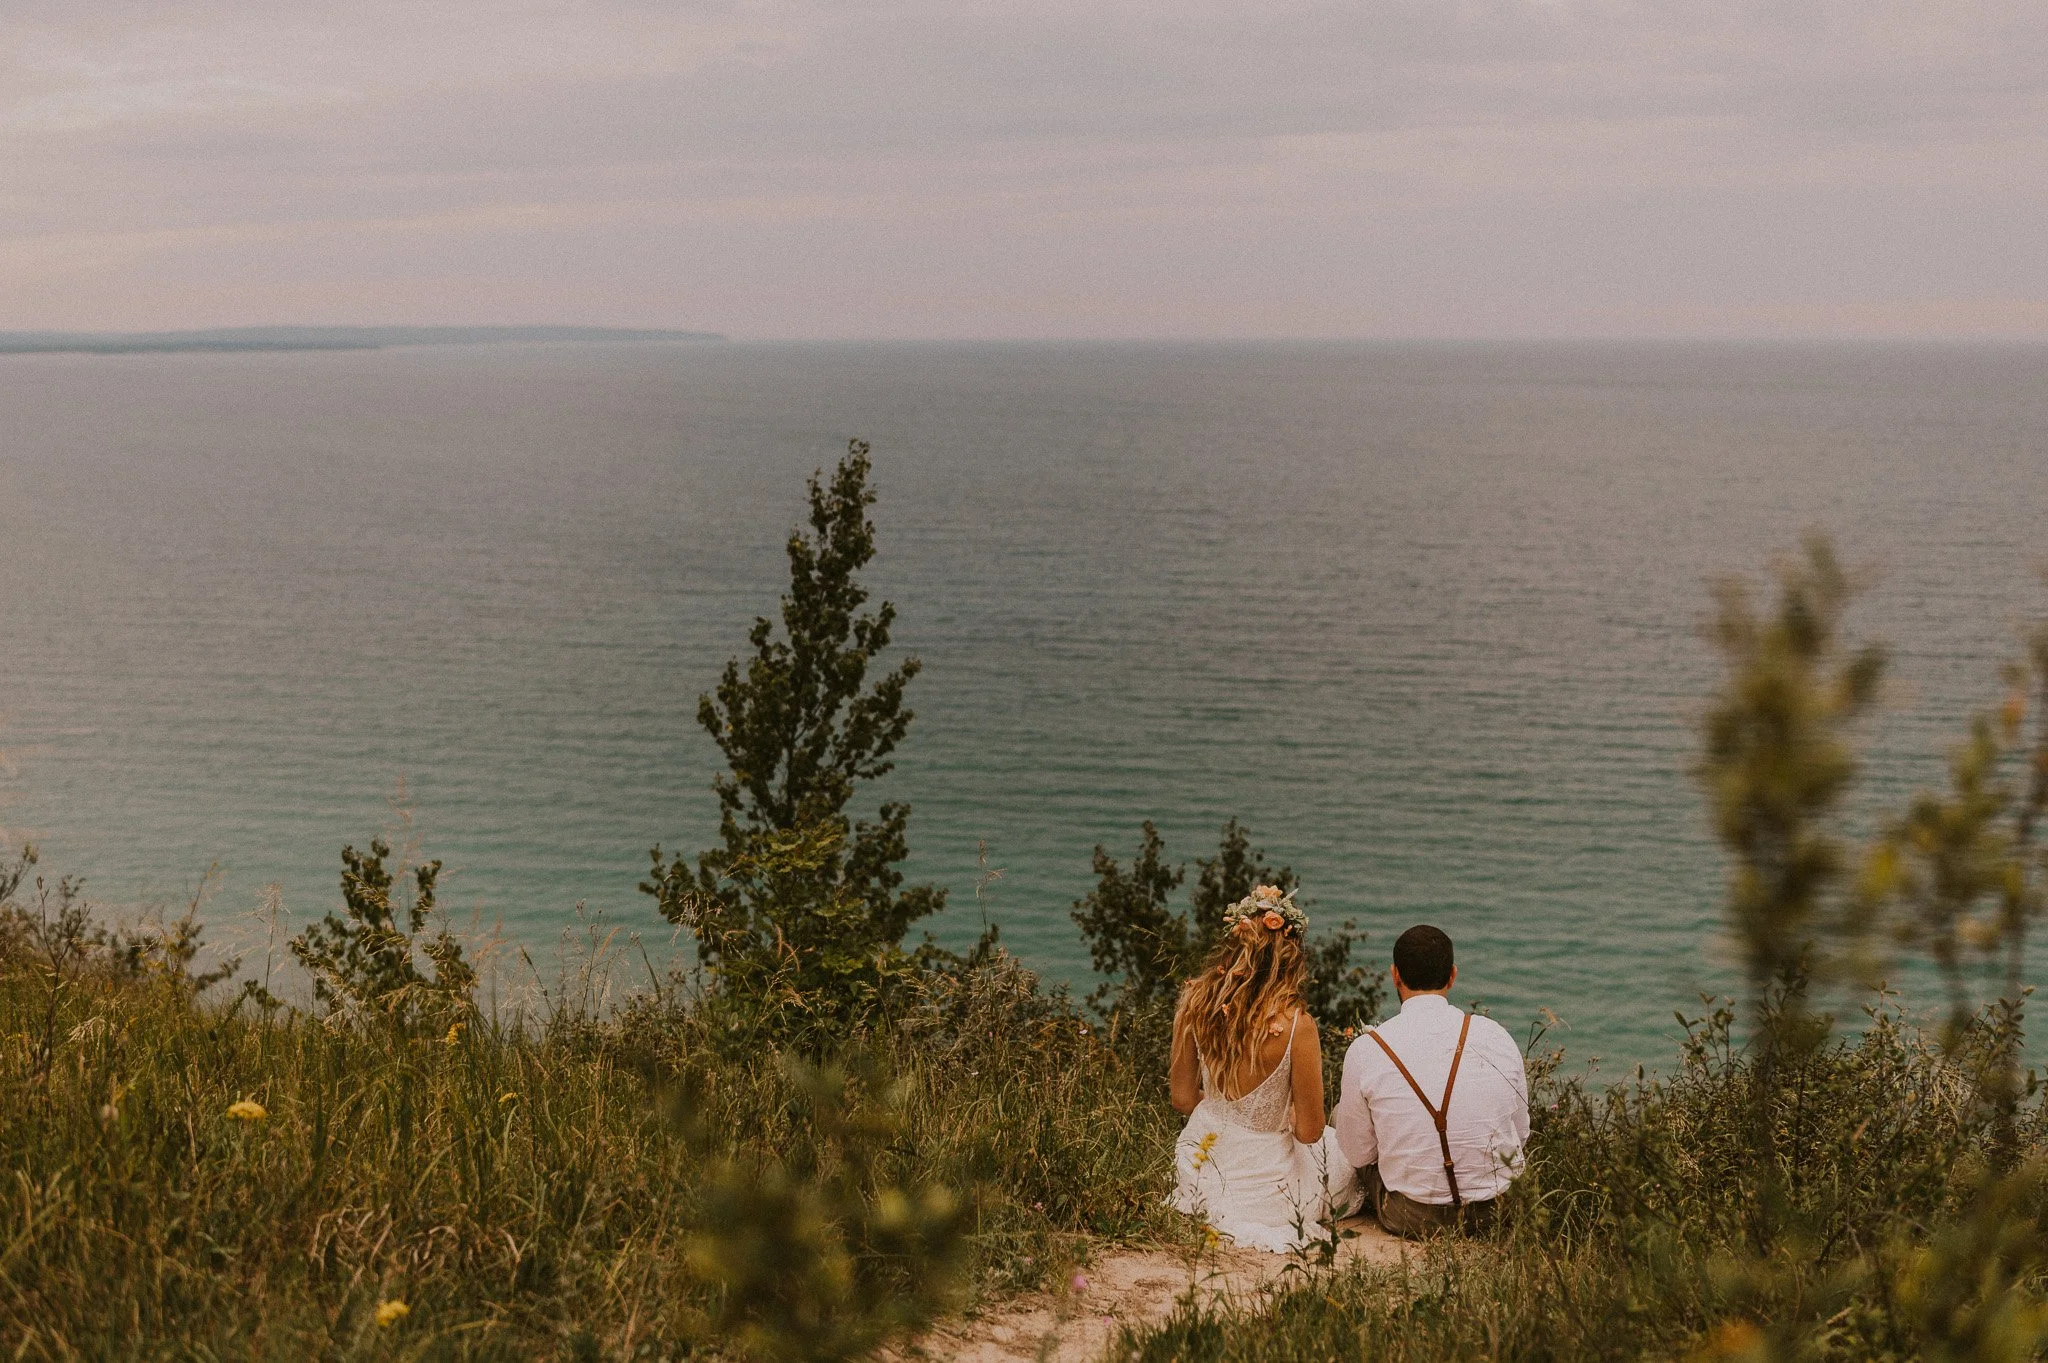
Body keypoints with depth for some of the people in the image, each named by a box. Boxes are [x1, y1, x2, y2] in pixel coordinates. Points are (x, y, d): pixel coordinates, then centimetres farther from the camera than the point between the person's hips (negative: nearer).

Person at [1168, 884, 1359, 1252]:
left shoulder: (1194, 1004, -13)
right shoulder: (1295, 1024, -26)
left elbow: (1183, 1099, -2)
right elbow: (1309, 1132, -16)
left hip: (1204, 1168, 5)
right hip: (1265, 1181, -5)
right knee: (1345, 1150, 28)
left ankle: (1217, 1212, 17)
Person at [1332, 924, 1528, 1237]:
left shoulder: (1366, 1050, -13)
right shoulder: (1496, 1036, -7)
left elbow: (1358, 1154, -3)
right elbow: (1520, 1132, 5)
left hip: (1410, 1219, -3)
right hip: (1496, 1211, 3)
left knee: (1338, 1117, 22)